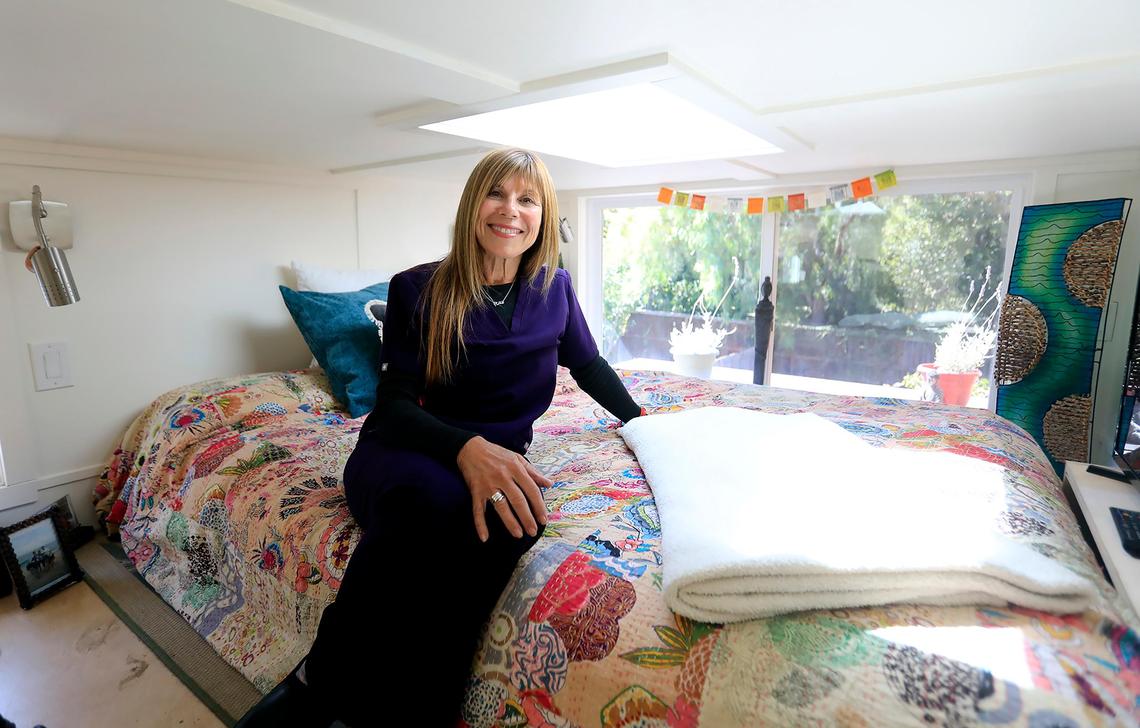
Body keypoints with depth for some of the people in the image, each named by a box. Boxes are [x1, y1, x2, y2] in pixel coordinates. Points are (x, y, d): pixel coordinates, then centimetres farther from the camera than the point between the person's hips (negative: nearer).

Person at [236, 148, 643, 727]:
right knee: (431, 500, -40)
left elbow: (588, 366, 21)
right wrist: (466, 447, -29)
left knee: (509, 515, -35)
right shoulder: (418, 290, -4)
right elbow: (394, 403, -9)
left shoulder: (553, 288, 5)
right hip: (405, 448, -2)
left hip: (498, 455, 3)